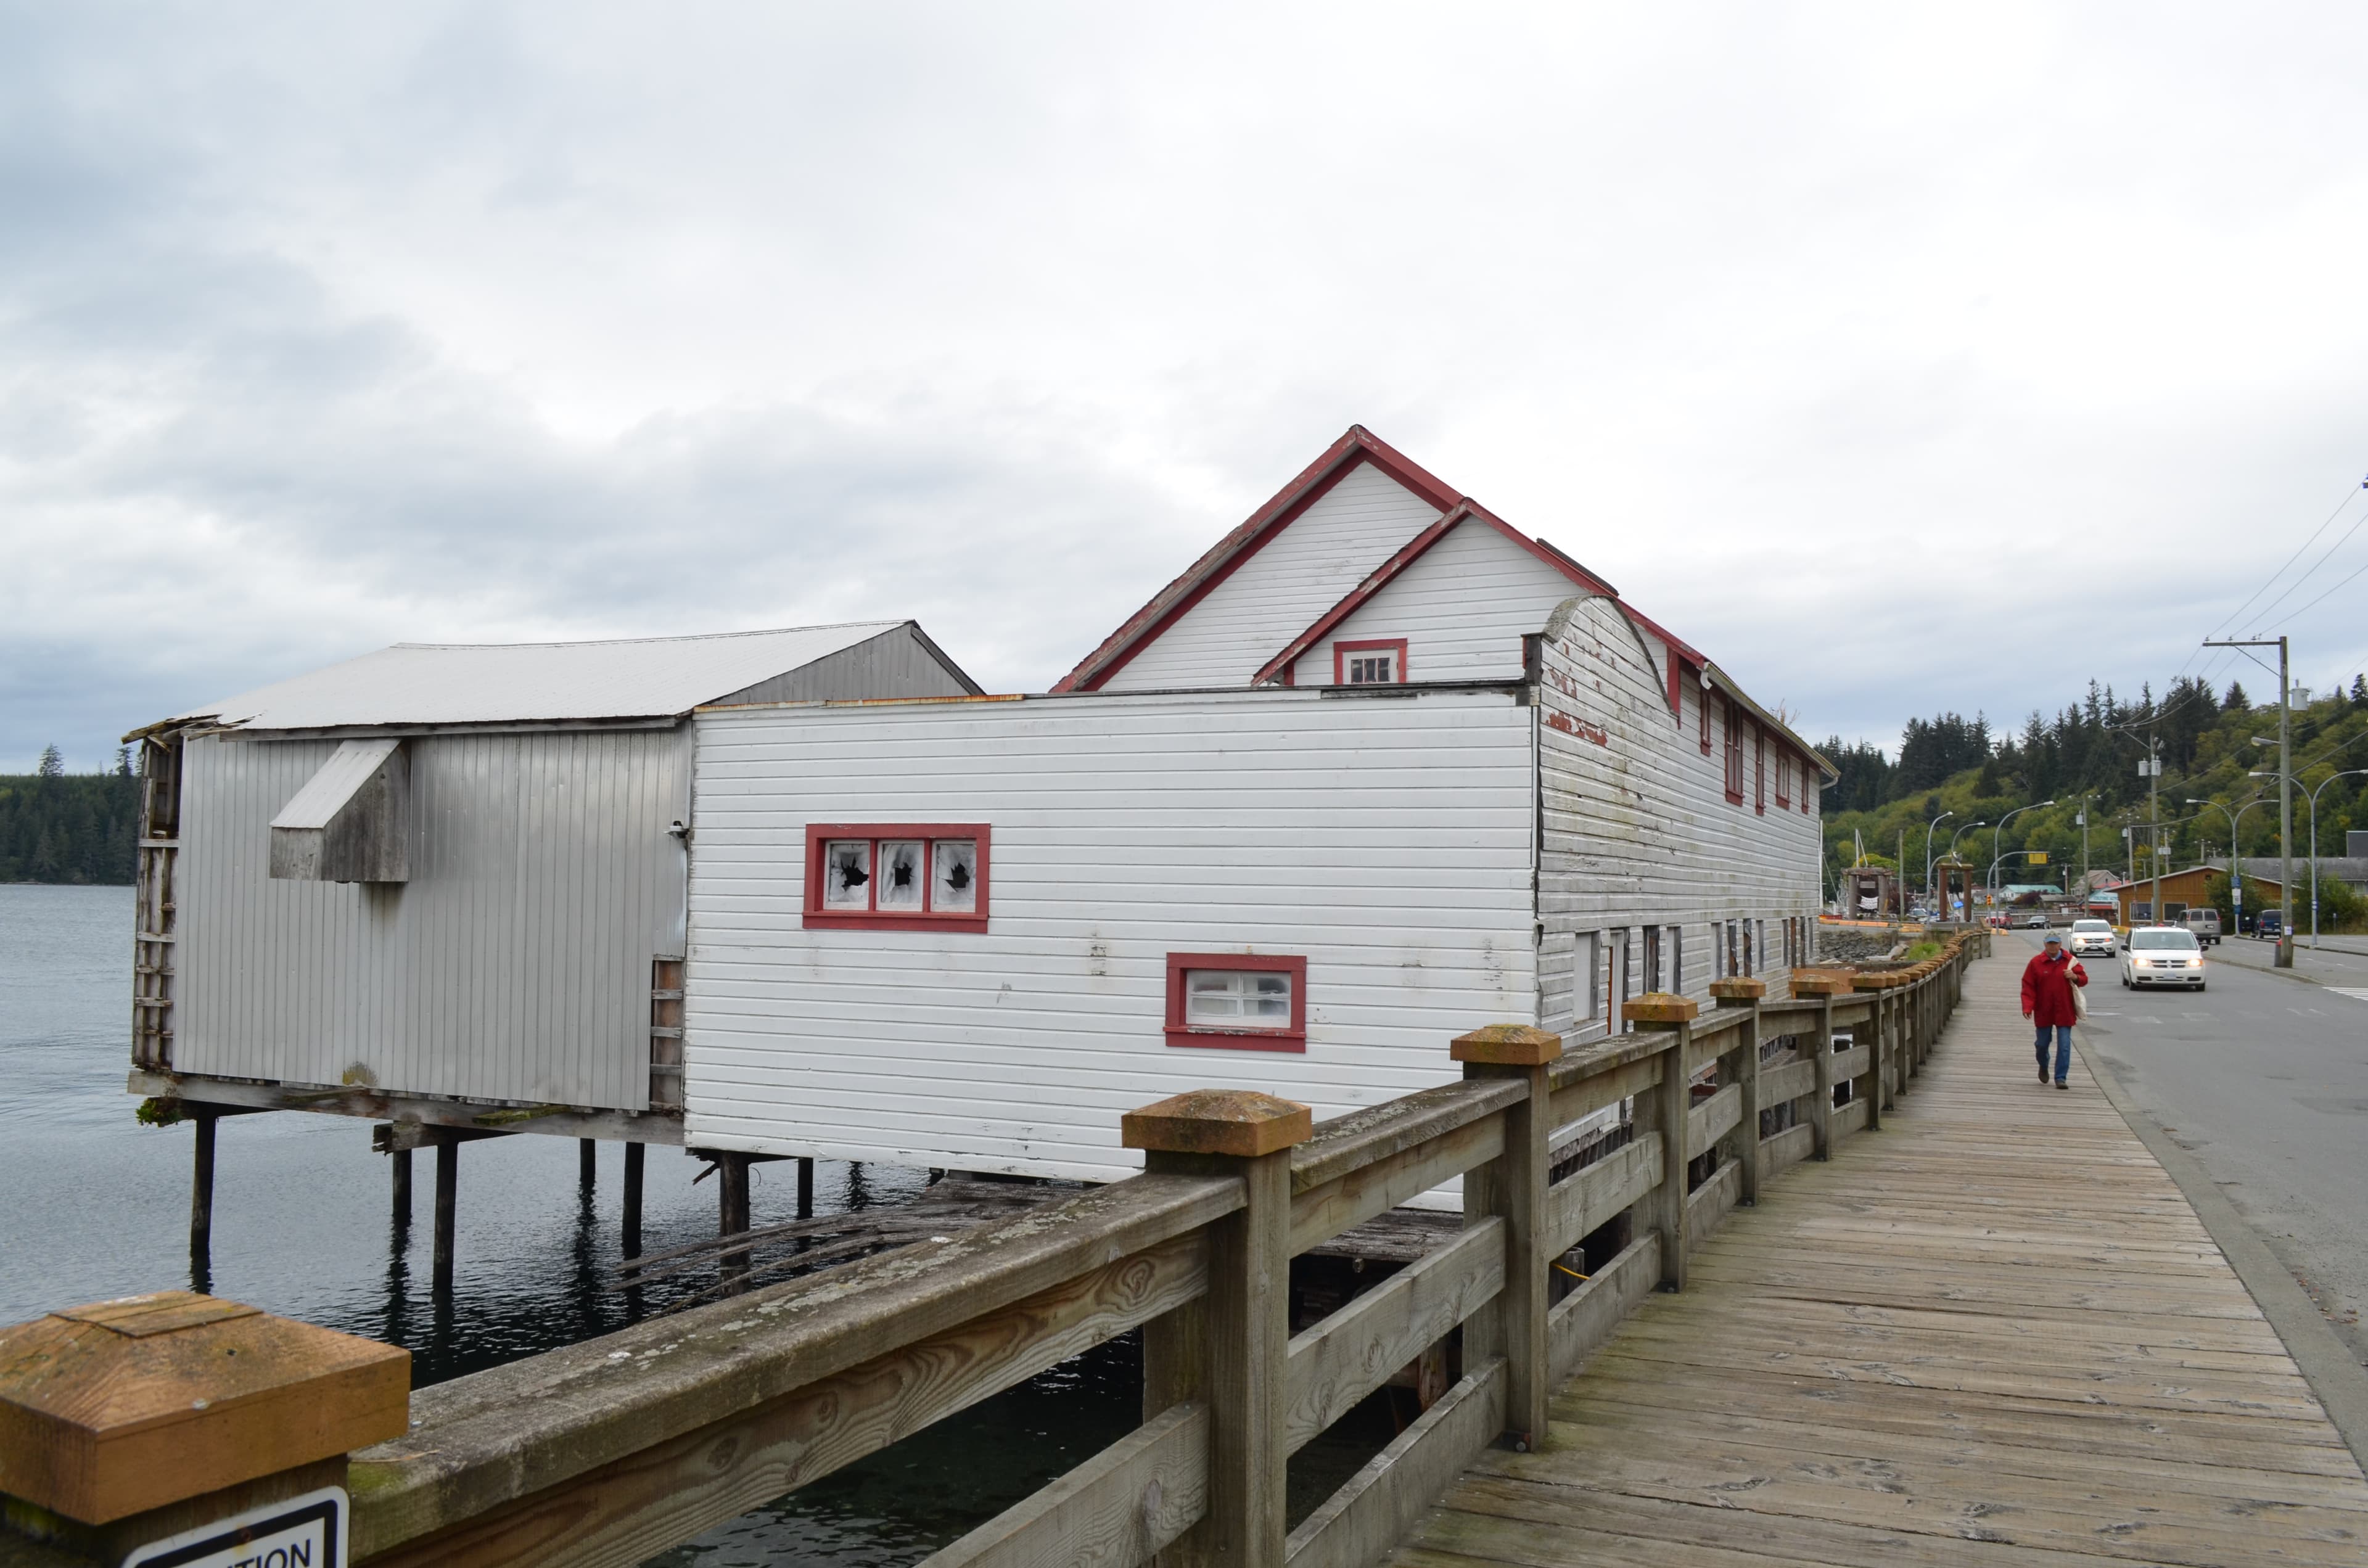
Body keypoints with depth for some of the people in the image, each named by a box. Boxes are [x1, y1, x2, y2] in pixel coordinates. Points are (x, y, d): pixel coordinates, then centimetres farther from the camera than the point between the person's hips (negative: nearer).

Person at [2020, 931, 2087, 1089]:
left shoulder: (2071, 961, 1)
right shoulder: (2036, 963, -3)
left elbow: (2084, 979, 7)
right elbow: (2028, 986, -5)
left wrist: (2075, 977, -17)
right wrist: (2027, 1007, -14)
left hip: (2064, 1011, 0)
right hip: (2043, 1011, 0)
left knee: (2064, 1045, -5)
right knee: (2042, 1043, 13)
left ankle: (2061, 1078, 0)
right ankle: (2043, 1067, 41)